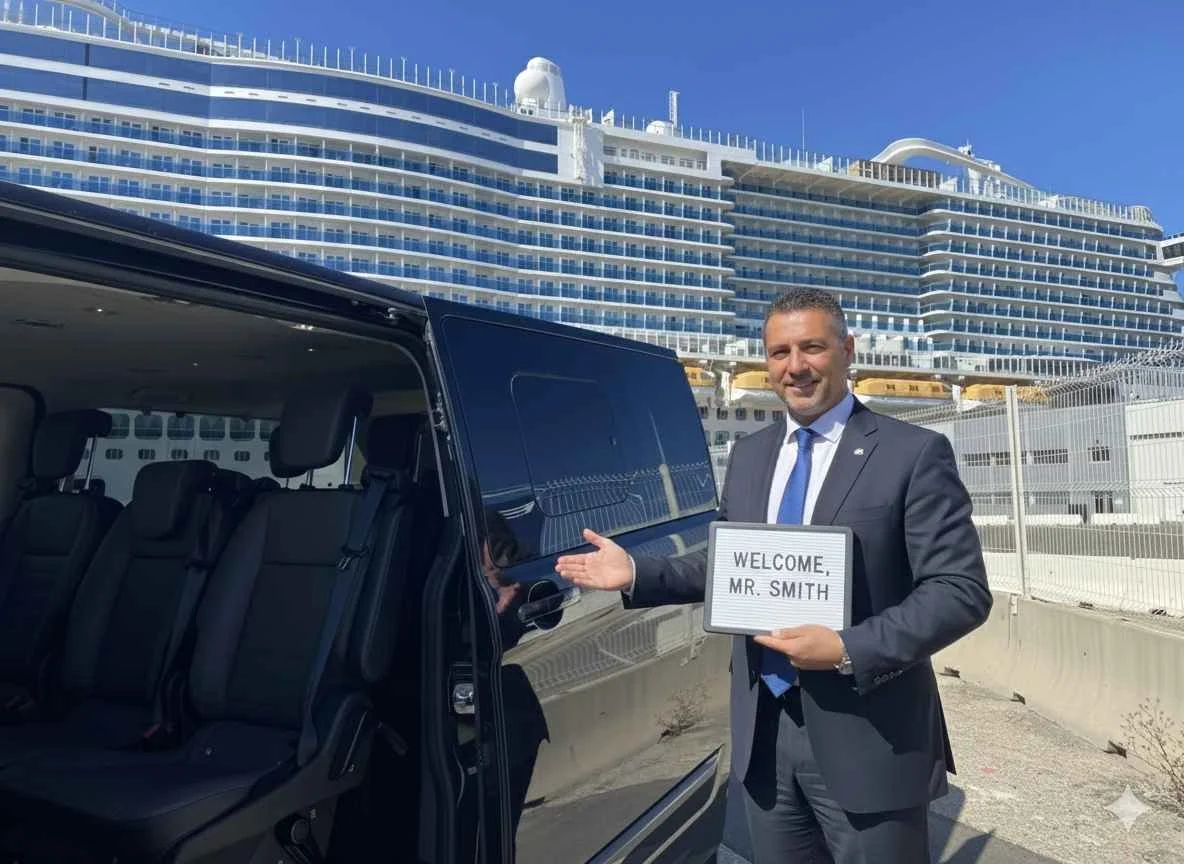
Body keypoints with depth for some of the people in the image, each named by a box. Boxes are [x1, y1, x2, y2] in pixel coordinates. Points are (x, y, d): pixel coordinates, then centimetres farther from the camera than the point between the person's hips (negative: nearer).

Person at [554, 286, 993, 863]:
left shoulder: (913, 453, -9)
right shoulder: (748, 454, 8)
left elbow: (962, 590, -12)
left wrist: (849, 649, -22)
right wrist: (637, 575, 2)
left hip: (866, 739, -4)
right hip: (763, 734, 5)